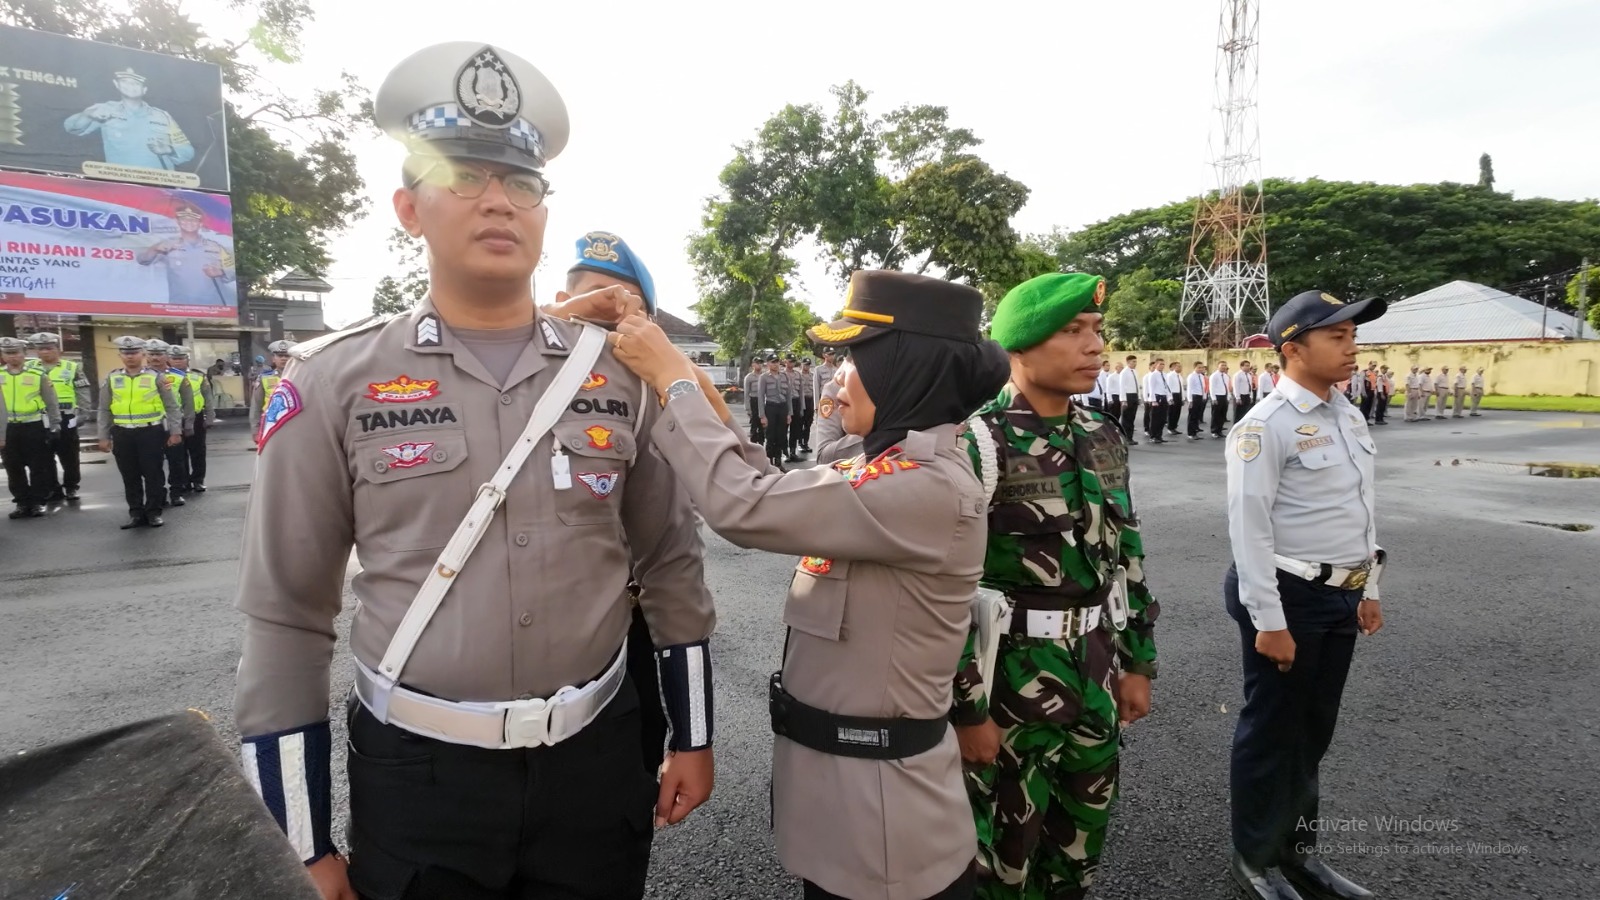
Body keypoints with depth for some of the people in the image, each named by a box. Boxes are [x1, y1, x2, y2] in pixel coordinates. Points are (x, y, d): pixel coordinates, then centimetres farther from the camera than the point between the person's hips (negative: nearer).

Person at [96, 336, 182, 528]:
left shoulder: (155, 377, -1)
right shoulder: (111, 378, 6)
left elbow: (172, 407, 2)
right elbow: (104, 411, 11)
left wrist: (175, 432, -3)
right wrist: (104, 437, 7)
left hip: (151, 432, -3)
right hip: (122, 434, 3)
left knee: (153, 474, 3)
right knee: (129, 476, 9)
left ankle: (153, 512, 13)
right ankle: (136, 513, 18)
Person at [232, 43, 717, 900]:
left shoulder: (621, 372, -3)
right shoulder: (332, 382, -8)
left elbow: (671, 564, 4)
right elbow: (285, 618, -3)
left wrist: (693, 736, 6)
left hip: (599, 761, 2)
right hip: (415, 776, -1)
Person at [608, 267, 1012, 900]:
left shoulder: (931, 489, -27)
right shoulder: (894, 468, 3)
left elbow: (743, 507, -30)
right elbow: (779, 498, 9)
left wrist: (672, 380, -18)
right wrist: (707, 400, 0)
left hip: (876, 786, -8)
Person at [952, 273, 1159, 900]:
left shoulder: (1103, 438, 4)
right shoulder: (977, 446, -19)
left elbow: (1127, 557, 12)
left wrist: (1136, 662, 13)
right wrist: (967, 708, -16)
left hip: (1094, 675, 7)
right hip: (1010, 679, -6)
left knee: (1080, 837, 24)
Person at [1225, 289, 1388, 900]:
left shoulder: (1349, 417, 10)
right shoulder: (1266, 426, -17)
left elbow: (1361, 509, 18)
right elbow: (1249, 528, -20)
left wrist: (1368, 589, 18)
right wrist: (1269, 620, -20)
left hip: (1341, 597, 8)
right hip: (1288, 596, -8)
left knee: (1314, 730, 20)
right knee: (1271, 732, 7)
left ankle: (1298, 847, 39)